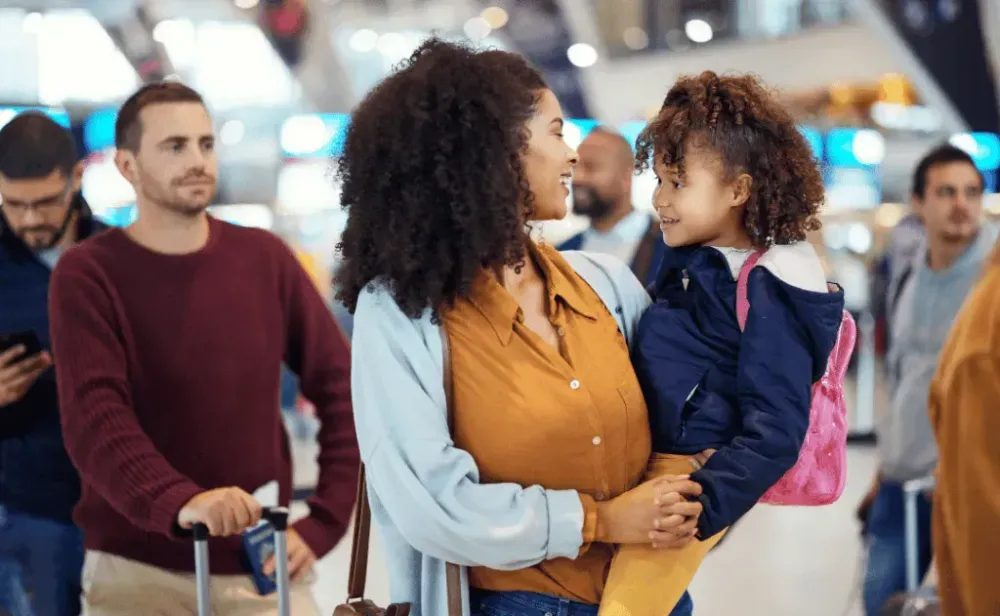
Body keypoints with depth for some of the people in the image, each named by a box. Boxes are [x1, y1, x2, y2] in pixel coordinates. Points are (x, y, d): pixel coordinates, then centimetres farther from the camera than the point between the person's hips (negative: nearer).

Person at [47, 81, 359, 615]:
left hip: (262, 568, 3)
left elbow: (341, 389, 6)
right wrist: (180, 502, -36)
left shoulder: (264, 258, 5)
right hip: (137, 569, -2)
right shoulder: (87, 274, -5)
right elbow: (94, 420, -18)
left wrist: (322, 525, -5)